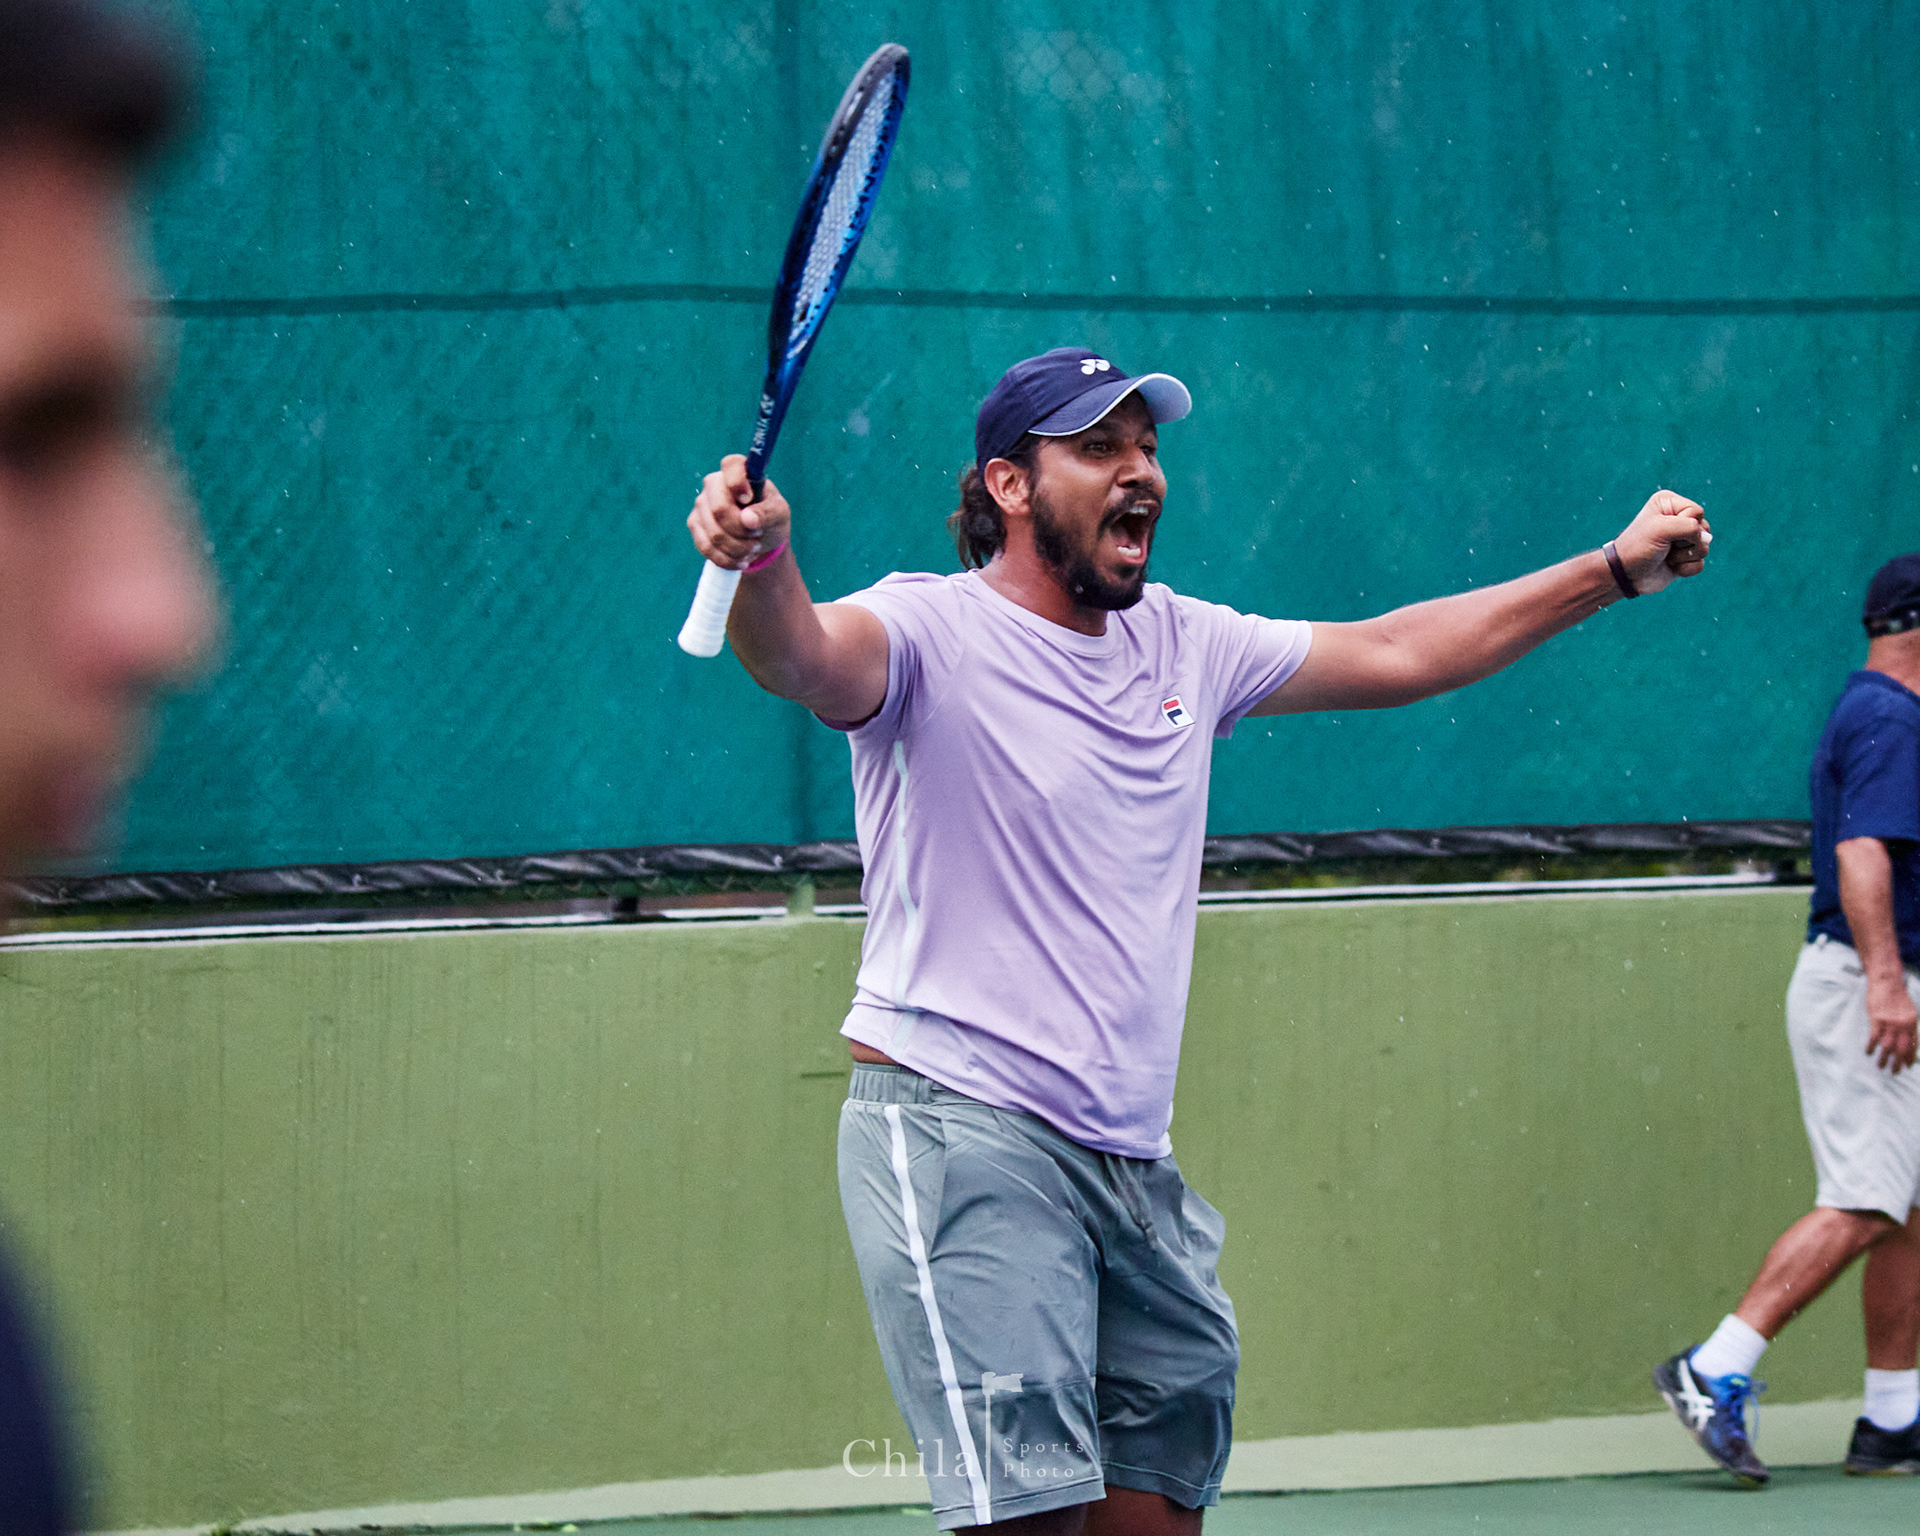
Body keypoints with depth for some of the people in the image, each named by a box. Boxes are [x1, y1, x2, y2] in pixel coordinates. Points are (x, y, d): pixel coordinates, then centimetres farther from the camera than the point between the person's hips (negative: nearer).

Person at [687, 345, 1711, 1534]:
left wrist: (1617, 570, 25)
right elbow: (806, 656, -30)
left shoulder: (1183, 645, 14)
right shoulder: (931, 632, -8)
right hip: (962, 1130, -7)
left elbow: (1397, 654, 25)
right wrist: (763, 564, -53)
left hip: (1135, 1165, 7)